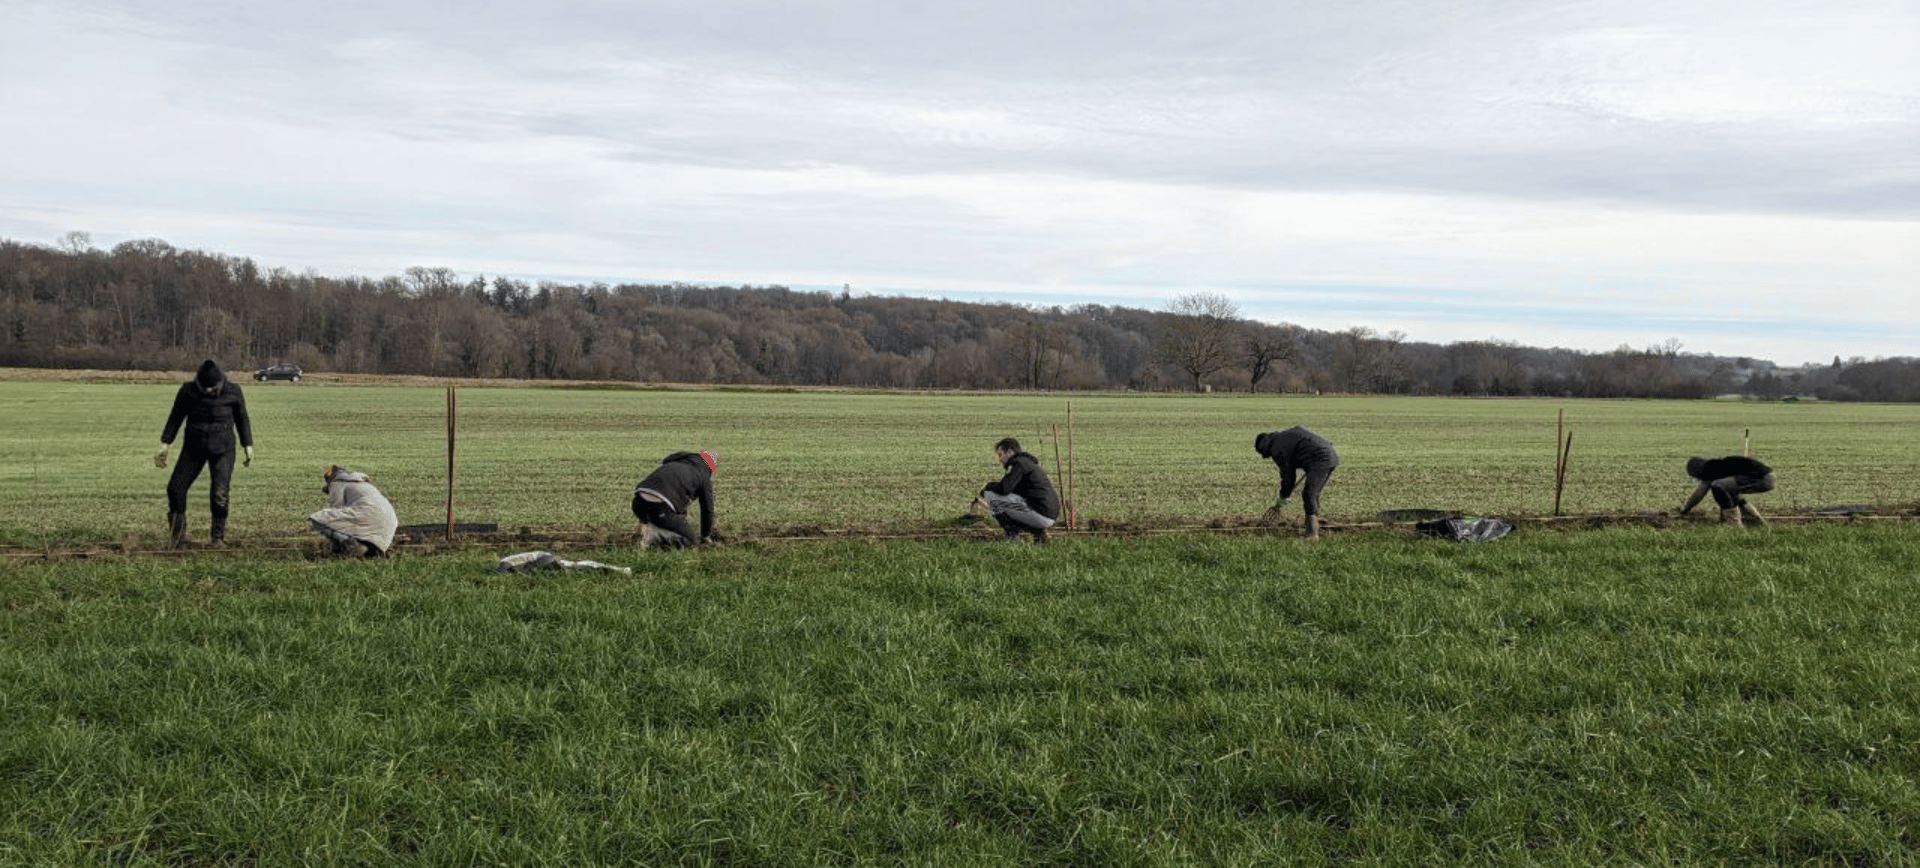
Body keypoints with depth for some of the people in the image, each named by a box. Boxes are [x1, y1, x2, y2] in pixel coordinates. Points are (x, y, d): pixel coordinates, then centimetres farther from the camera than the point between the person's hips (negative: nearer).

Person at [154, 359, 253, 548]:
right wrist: (165, 446, 6)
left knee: (219, 493, -11)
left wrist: (248, 447, 8)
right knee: (176, 487, -5)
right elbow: (175, 417, 7)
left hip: (222, 449, -2)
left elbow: (242, 419, 7)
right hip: (194, 447, 2)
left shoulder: (233, 391, -5)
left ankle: (218, 536, 6)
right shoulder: (188, 390, -4)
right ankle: (176, 535, 10)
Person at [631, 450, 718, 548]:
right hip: (660, 507, -7)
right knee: (690, 540, 7)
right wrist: (706, 536, 36)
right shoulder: (704, 477, 17)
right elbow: (707, 509, 22)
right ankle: (652, 533, -16)